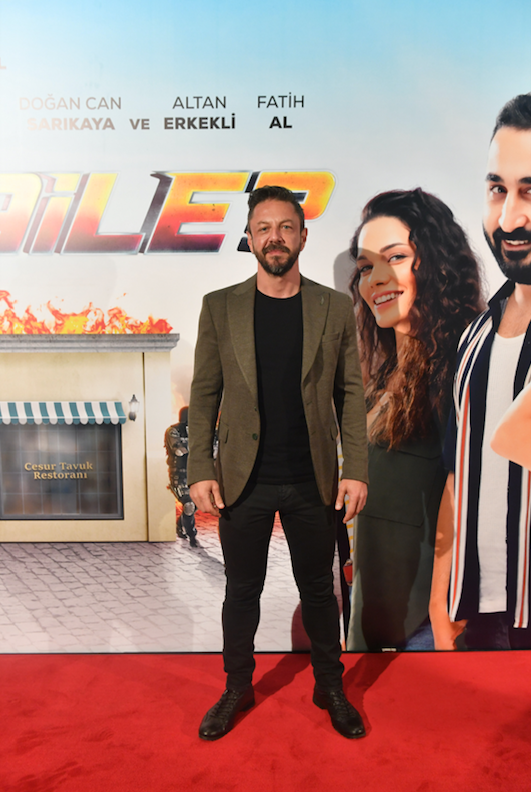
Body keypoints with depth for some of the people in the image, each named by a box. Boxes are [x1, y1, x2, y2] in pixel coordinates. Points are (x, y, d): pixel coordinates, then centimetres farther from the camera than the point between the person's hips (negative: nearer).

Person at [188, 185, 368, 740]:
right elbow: (204, 395, 1)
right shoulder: (219, 307, 1)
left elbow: (350, 394, 2)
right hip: (243, 481, 0)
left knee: (318, 589, 16)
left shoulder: (333, 308, 2)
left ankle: (330, 688, 37)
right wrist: (200, 471, -5)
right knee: (241, 591, 15)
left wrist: (356, 469, -4)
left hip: (312, 482, 1)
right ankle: (237, 689, 37)